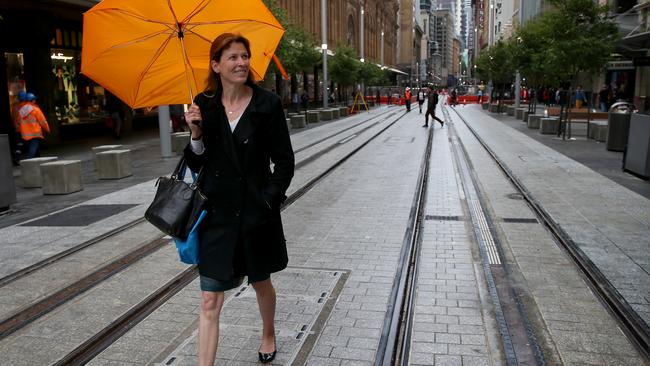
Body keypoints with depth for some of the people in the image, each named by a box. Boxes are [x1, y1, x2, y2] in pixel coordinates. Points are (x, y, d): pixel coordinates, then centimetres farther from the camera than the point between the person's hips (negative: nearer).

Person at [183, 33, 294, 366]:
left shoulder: (267, 103, -6)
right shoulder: (204, 106, -1)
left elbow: (284, 160, -2)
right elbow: (196, 164, 3)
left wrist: (269, 199, -10)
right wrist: (196, 133, -14)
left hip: (256, 213, 0)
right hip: (217, 214, 1)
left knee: (261, 283, 22)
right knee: (210, 302, 0)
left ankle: (268, 335, 50)